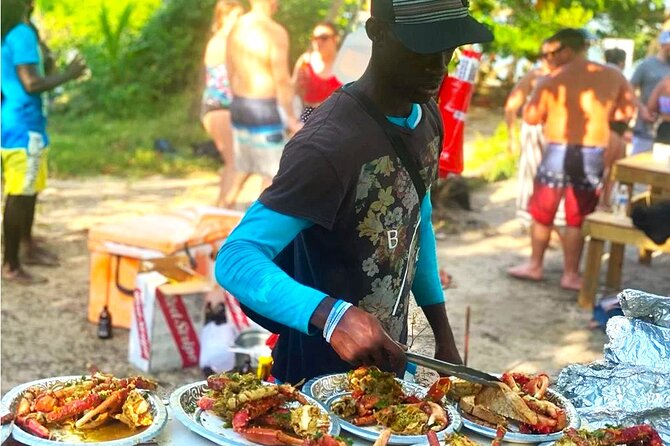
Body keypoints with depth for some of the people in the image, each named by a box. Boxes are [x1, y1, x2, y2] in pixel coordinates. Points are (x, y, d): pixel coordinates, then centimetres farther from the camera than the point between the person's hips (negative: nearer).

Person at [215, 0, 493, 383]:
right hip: (323, 376, -8)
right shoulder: (328, 146, -29)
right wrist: (331, 315, -48)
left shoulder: (427, 117, -2)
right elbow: (236, 259, -33)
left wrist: (444, 335, 10)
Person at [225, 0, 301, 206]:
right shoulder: (275, 32, -15)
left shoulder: (236, 29, 8)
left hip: (239, 105, 8)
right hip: (264, 109, -8)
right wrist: (291, 118, -9)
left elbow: (231, 75, 13)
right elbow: (282, 80, -17)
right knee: (274, 172, 2)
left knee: (242, 168, 19)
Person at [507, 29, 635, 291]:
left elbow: (531, 117, -6)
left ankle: (535, 266, 25)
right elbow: (628, 111, 7)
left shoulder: (553, 80, -8)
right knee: (577, 218, 10)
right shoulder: (613, 77, 0)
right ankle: (571, 274, 14)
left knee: (543, 213, 14)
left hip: (558, 152, -2)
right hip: (594, 155, 2)